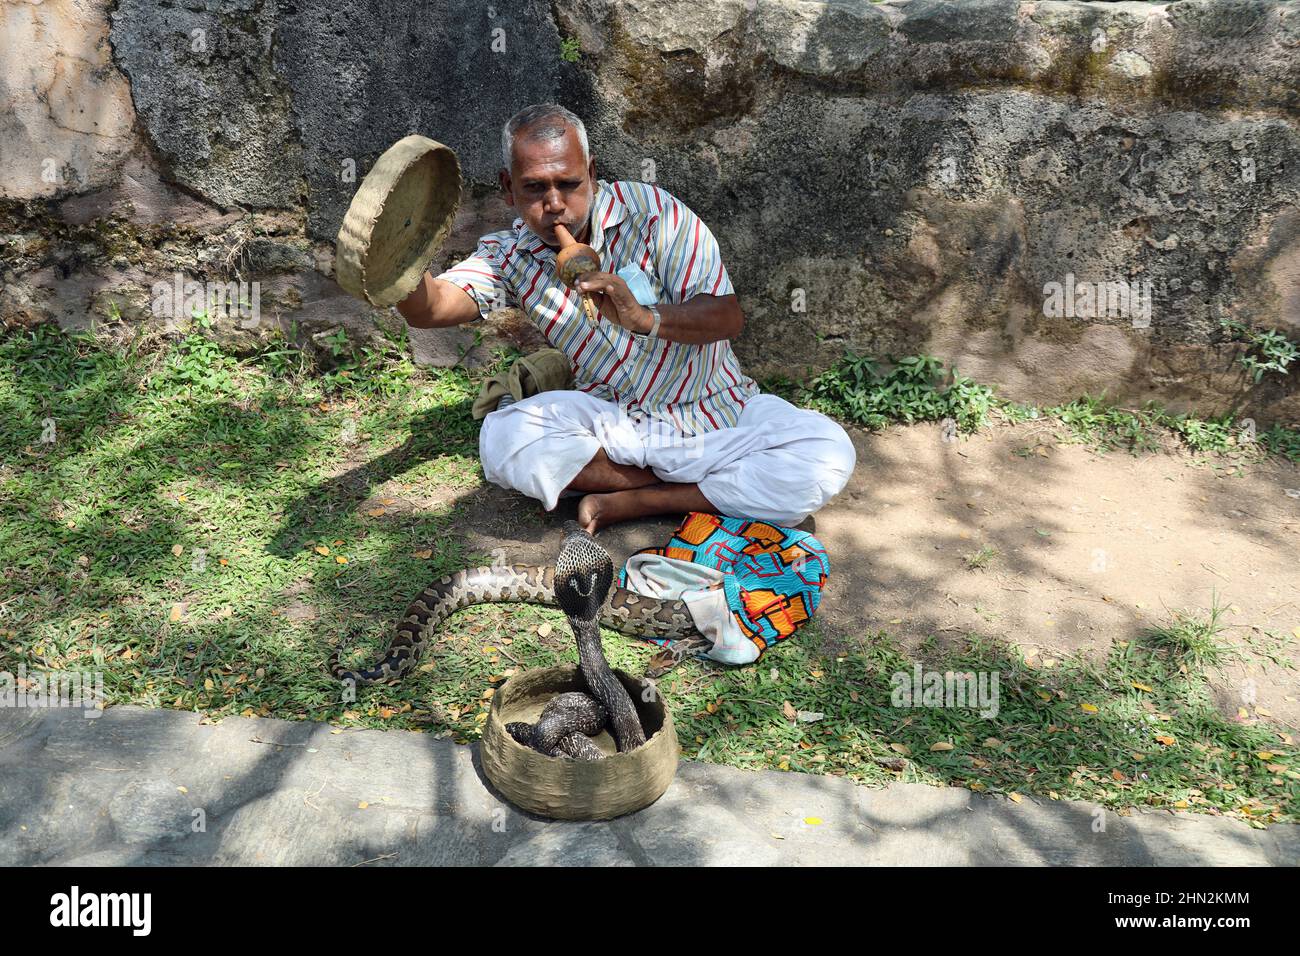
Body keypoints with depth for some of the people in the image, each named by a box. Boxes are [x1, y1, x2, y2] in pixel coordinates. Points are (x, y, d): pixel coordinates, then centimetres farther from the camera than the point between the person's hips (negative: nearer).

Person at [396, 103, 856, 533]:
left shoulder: (649, 209, -11)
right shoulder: (508, 255, 0)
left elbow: (728, 317, -17)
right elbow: (431, 307, -17)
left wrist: (645, 318, -36)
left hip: (713, 410, -1)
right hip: (610, 421, 2)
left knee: (829, 455, -25)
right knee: (502, 439, -28)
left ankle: (631, 502, -21)